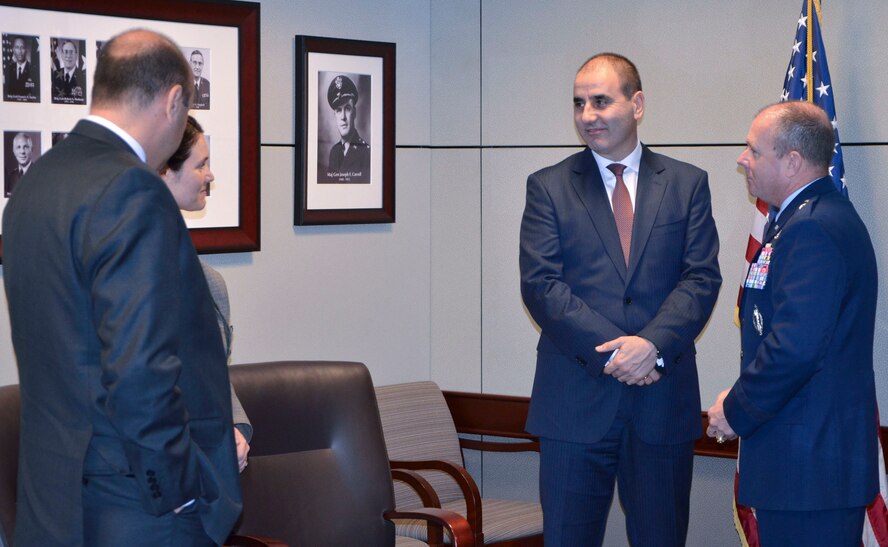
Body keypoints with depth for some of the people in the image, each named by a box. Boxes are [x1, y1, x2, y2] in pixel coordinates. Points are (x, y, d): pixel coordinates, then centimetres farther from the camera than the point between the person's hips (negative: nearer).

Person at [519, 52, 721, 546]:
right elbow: (541, 284, -4)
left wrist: (652, 343, -17)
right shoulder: (549, 187, 5)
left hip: (664, 398, 1)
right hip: (575, 399, -1)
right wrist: (610, 351, -15)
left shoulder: (687, 184, 8)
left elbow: (701, 279, 0)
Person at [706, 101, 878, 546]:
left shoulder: (812, 229, -19)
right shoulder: (820, 217, 16)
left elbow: (795, 347, -26)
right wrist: (742, 403, 11)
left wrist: (736, 411, -13)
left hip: (811, 460, -11)